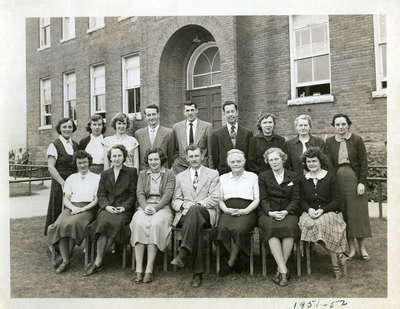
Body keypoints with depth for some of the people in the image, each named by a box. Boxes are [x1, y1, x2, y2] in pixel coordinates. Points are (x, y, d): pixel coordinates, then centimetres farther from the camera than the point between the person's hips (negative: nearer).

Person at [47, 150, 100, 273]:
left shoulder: (96, 178, 11)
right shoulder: (71, 178, 22)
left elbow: (97, 200, 3)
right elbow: (66, 199, 14)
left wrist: (82, 209, -10)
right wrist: (73, 207, -7)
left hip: (87, 209, -3)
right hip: (71, 208, 3)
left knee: (72, 224, -33)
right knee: (59, 225, -28)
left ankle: (64, 256, -19)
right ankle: (65, 260, -25)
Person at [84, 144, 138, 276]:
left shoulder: (131, 172, 10)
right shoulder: (105, 174, 20)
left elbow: (133, 194, 5)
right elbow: (101, 194, 12)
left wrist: (124, 207, -10)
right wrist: (106, 206, -8)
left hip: (124, 209, -2)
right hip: (107, 208, 2)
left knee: (116, 222, -32)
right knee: (104, 220, -31)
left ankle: (98, 261, -25)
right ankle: (98, 261, -28)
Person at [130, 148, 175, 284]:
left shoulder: (169, 174, 9)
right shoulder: (142, 174, 19)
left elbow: (168, 194, -3)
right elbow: (140, 193, 7)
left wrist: (156, 208, -17)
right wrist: (145, 207, -13)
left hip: (162, 207, -2)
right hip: (145, 206, 2)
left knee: (155, 224, -35)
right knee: (139, 224, -31)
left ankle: (149, 270, -32)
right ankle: (138, 270, -31)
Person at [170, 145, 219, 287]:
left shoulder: (213, 174, 15)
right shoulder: (180, 176, 23)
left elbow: (215, 199, 3)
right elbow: (175, 201, 16)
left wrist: (198, 204, -14)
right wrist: (183, 204, -9)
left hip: (206, 213, -2)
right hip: (185, 214, 2)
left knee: (194, 210, -38)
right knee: (196, 225, -35)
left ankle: (182, 254, -45)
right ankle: (198, 273, -34)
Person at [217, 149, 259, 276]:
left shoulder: (253, 176, 16)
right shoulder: (223, 178, 22)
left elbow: (257, 199, 8)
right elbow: (220, 200, 15)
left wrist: (245, 210, -9)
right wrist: (226, 209, -6)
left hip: (247, 211, -2)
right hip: (228, 211, 2)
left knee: (239, 229, -34)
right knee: (223, 228, -32)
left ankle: (231, 262, -14)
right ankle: (236, 259, -11)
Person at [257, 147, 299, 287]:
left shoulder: (293, 176, 13)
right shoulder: (263, 176, 11)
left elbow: (295, 199, 6)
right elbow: (263, 199, 4)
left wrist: (286, 211, -12)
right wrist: (270, 212, -15)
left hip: (287, 212, 1)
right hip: (268, 212, 0)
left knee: (290, 227, -33)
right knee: (272, 228, -33)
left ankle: (280, 270, -23)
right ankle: (284, 270, -31)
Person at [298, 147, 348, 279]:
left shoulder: (330, 177, 4)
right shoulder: (303, 179, 14)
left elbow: (336, 200, 0)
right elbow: (301, 200, 11)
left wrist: (322, 210, -15)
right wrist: (309, 209, -11)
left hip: (330, 212, -2)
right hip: (310, 213, 2)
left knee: (323, 222, -35)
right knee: (307, 223, -32)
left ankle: (336, 264, -21)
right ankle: (338, 256, -21)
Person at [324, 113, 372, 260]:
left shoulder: (357, 140, -1)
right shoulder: (329, 142, 5)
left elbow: (364, 162, -3)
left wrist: (362, 182, -10)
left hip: (354, 179, -2)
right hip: (338, 180, 2)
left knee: (358, 212, 3)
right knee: (344, 213, 5)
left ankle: (362, 247, 14)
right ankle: (351, 247, 14)